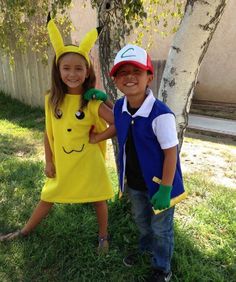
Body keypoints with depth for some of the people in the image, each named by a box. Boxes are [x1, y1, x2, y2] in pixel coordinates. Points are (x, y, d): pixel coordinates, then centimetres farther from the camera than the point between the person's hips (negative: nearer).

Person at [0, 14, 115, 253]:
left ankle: (103, 237, 40)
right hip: (62, 163, 4)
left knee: (98, 200, 14)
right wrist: (49, 162, 4)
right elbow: (49, 133, 2)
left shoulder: (93, 102, -17)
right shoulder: (52, 100, -6)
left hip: (89, 163, -3)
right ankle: (25, 232, 46)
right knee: (47, 198, 22)